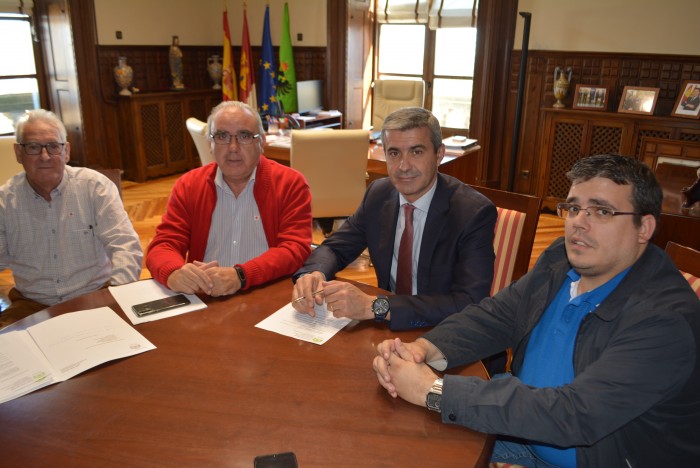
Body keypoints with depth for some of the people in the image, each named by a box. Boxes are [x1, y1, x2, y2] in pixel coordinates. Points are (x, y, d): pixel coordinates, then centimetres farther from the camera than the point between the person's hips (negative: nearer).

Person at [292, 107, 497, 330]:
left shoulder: (475, 213, -18)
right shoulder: (378, 194, -1)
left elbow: (471, 304, -26)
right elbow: (334, 247, 7)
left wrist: (375, 306, -33)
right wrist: (313, 274, -18)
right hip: (387, 329, 5)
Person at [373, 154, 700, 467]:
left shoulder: (667, 318, -27)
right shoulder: (560, 259, -4)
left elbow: (575, 414, -35)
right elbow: (494, 316, -1)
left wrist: (434, 391, -35)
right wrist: (424, 349, -22)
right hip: (523, 437, 6)